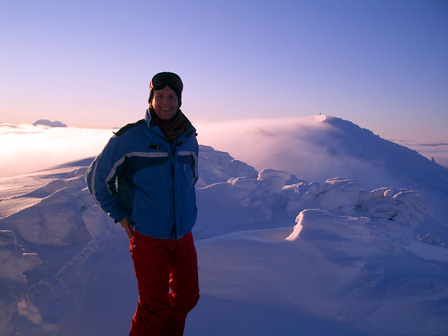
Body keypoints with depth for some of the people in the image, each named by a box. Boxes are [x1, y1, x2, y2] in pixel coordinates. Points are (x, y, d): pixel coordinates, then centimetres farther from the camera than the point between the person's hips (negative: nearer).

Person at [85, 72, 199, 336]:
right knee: (155, 305, 3)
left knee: (187, 296, 16)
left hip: (183, 234, 5)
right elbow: (97, 178, -3)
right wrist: (120, 215, -4)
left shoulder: (189, 139, 1)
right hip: (148, 237, -5)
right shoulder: (129, 138, -14)